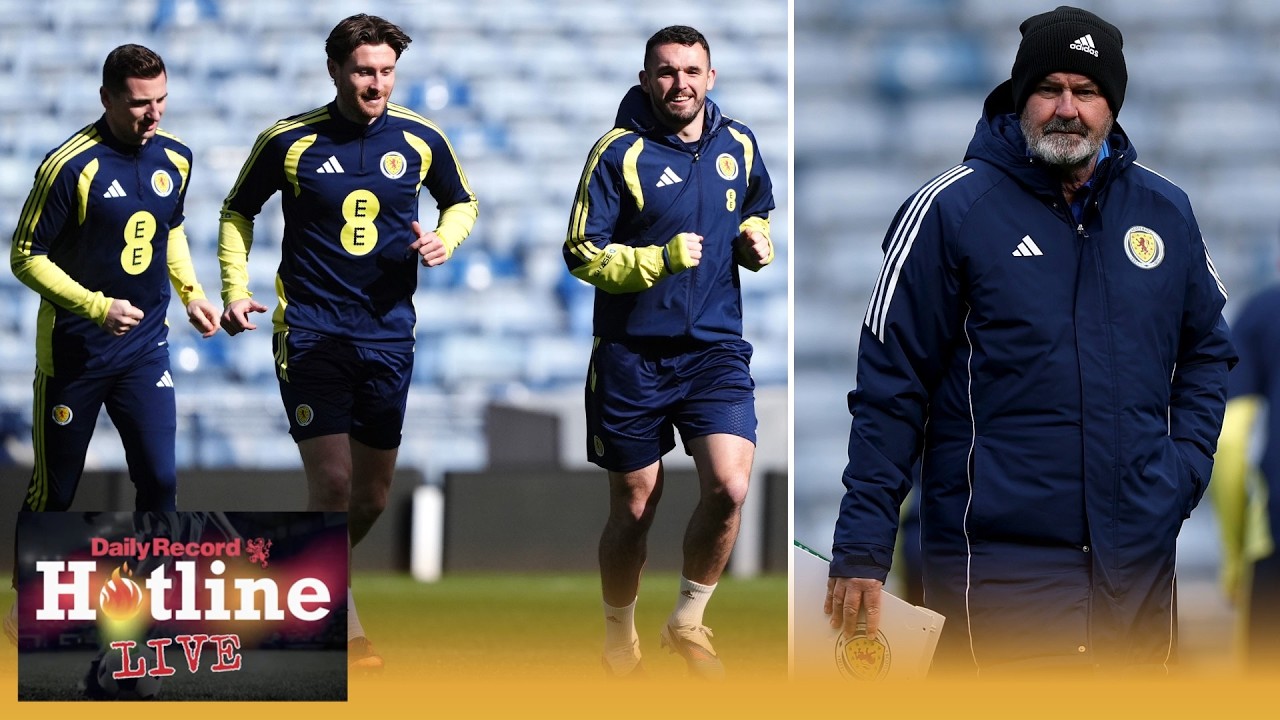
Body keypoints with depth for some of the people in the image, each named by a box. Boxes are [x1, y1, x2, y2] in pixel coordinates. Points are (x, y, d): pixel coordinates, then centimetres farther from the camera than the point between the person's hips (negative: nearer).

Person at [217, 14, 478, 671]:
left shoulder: (420, 139, 1)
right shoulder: (288, 141, -5)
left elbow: (462, 202, 19)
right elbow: (238, 211, 11)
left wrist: (443, 240, -2)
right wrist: (236, 290, 0)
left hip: (387, 334, 3)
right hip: (310, 332, -3)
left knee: (372, 495, 9)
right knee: (332, 483, -14)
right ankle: (346, 630, -4)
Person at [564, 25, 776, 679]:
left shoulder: (738, 145, 6)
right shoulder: (620, 152, -8)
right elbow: (583, 255, -9)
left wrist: (755, 243, 2)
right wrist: (662, 258, -21)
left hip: (715, 348, 2)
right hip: (633, 353, -2)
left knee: (728, 487, -17)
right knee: (634, 509, 7)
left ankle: (687, 621, 5)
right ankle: (619, 642, 29)